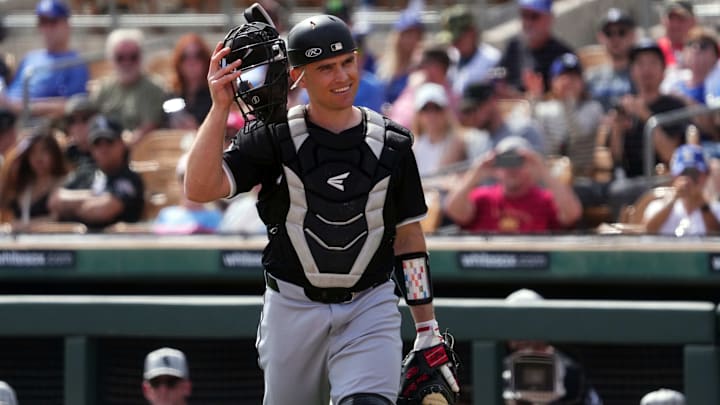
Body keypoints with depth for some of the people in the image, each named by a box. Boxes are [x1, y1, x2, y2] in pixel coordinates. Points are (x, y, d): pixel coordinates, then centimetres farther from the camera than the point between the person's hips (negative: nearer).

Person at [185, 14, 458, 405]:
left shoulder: (391, 145, 2)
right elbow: (199, 189, -16)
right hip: (293, 310, 0)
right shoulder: (273, 137, -3)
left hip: (369, 310, 0)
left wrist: (427, 329, 6)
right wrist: (220, 106, -22)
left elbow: (409, 238, 8)